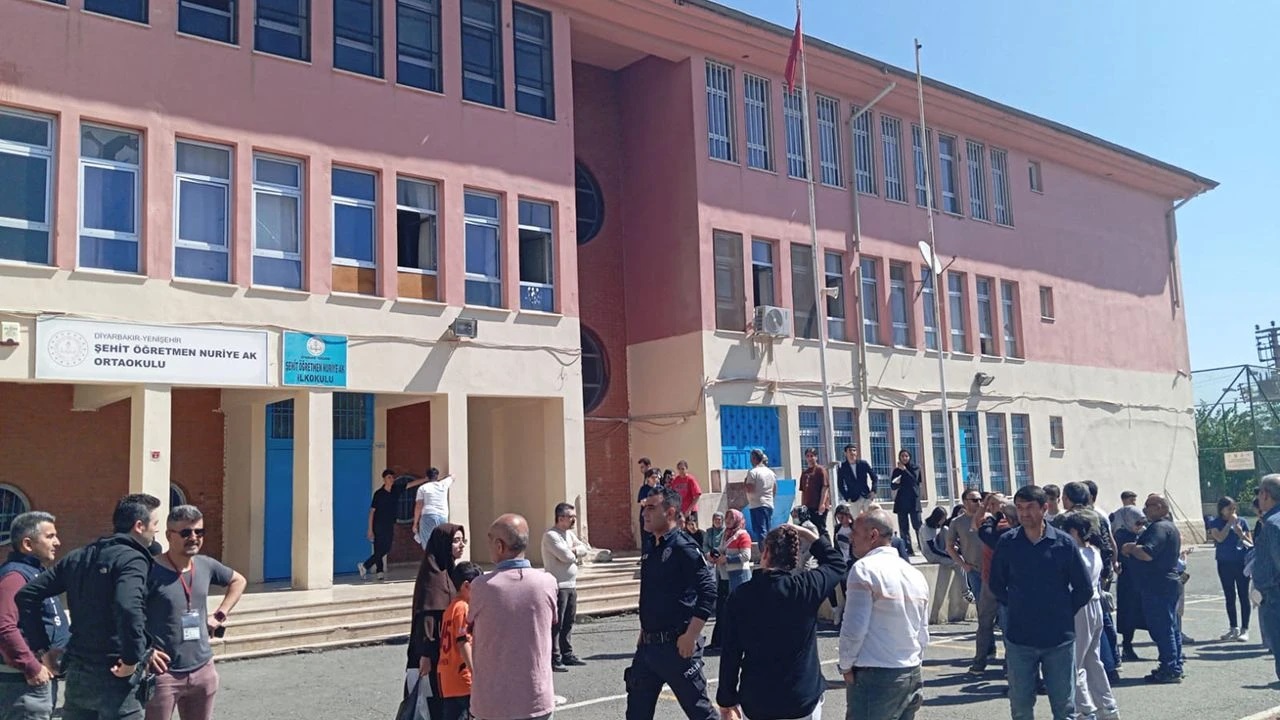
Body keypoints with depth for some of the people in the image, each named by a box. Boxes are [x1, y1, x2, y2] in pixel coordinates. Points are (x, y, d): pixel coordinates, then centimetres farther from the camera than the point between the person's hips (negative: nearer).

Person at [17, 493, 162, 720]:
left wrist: (42, 646, 13)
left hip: (76, 672, 7)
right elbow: (128, 609, -32)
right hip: (114, 676, -7)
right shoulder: (132, 559, -14)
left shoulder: (78, 557, 10)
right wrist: (132, 659, -21)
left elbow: (27, 595, 13)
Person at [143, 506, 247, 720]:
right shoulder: (151, 571, -13)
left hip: (203, 669, 6)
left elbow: (238, 581, 23)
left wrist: (220, 615, 13)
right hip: (163, 673, -6)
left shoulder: (206, 566, 5)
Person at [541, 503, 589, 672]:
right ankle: (554, 659, -3)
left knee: (568, 623, 15)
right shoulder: (550, 536, -14)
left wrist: (573, 551, -10)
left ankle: (566, 654, 24)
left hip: (571, 585, 9)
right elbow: (566, 556, -21)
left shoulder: (569, 534, 15)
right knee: (556, 624, -6)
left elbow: (584, 549, 9)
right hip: (558, 586, -9)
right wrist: (576, 555, -1)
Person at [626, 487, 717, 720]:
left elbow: (708, 592, -22)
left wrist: (690, 636, -23)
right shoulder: (652, 550, 13)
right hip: (648, 645, 9)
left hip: (677, 645, -9)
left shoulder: (682, 547, -14)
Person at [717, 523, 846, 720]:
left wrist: (726, 700, 5)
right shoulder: (807, 586, -11)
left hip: (756, 703, 1)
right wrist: (808, 534, 11)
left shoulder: (742, 595, -9)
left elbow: (730, 654, -5)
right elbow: (837, 564, 11)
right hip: (802, 700, -1)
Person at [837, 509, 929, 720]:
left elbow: (854, 629, -14)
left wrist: (845, 666, -2)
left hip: (874, 677, -7)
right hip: (911, 675, 8)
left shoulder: (865, 569, -12)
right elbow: (924, 633, 15)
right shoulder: (915, 574, 11)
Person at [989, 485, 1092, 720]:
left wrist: (1063, 613, 1)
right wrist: (1016, 607, 5)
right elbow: (997, 583, 11)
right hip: (1019, 639, 1)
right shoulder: (1007, 542, -2)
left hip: (1059, 639, -1)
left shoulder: (1063, 543, -6)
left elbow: (1084, 588, 2)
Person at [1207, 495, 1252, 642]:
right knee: (1229, 597, 9)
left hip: (1242, 563, -1)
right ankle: (1234, 629, 19)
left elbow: (1251, 543, 3)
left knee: (1243, 596, 0)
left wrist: (1241, 534, -15)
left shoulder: (1242, 522, 1)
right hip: (1225, 564, 1)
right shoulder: (1215, 523, 1)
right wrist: (1229, 523, -13)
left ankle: (1244, 630, 7)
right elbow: (1220, 538, -15)